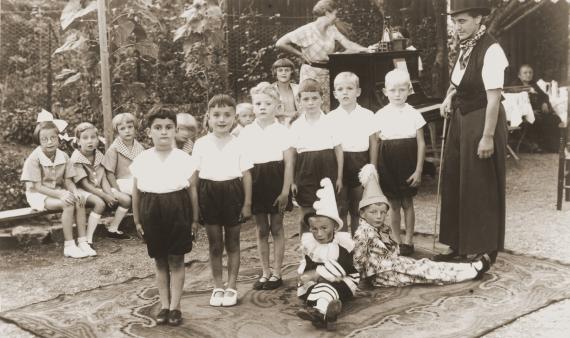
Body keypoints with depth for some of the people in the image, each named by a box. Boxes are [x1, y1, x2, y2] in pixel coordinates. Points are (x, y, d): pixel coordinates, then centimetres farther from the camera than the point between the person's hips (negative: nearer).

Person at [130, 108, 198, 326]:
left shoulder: (184, 159, -3)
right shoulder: (141, 161, 0)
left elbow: (192, 191, 2)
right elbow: (136, 193, 8)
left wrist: (194, 219, 3)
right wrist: (137, 220, 9)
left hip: (178, 211, -1)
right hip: (152, 212, 2)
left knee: (176, 260, 5)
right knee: (159, 261, 11)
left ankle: (175, 307, 15)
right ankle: (164, 306, 22)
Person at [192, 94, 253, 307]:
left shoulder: (238, 144, -3)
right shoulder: (201, 144, -1)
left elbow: (246, 174, 0)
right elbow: (194, 175, 3)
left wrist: (247, 203, -2)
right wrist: (195, 203, 0)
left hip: (232, 193, 0)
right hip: (209, 194, 1)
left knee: (232, 243, 10)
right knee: (215, 245, 10)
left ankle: (231, 287, 21)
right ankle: (218, 287, 23)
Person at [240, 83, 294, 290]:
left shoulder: (282, 131, -4)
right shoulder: (246, 133, 3)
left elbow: (289, 163, -6)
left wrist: (285, 190, -11)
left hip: (275, 180, -3)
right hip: (255, 182, 3)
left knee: (276, 227, 6)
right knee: (261, 229, 10)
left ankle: (277, 273, 17)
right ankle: (265, 272, 22)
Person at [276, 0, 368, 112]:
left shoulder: (332, 29, 7)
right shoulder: (307, 30, -12)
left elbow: (348, 44, 0)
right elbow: (280, 43, -14)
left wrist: (367, 49, -14)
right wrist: (301, 55, -8)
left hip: (328, 74, 6)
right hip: (311, 74, -6)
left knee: (327, 111, 5)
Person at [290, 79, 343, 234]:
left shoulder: (330, 122, -1)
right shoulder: (296, 125, 0)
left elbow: (338, 150, 3)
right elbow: (292, 154, 3)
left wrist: (339, 177, 2)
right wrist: (292, 181, 0)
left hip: (327, 171, 0)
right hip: (305, 173, 0)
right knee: (306, 216, 4)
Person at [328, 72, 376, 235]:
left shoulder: (367, 115, 1)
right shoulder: (330, 117, 0)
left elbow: (373, 144, 6)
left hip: (360, 164, 0)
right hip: (338, 164, 0)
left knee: (358, 209, 7)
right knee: (340, 209, 6)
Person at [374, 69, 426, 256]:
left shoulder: (413, 114, -2)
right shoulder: (380, 115, 0)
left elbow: (421, 143, -1)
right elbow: (375, 144, 4)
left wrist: (418, 170, -7)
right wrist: (375, 170, 0)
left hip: (407, 162, -1)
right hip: (388, 164, 1)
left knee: (407, 202, 6)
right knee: (394, 204, 9)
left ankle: (408, 240, 18)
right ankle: (397, 240, 20)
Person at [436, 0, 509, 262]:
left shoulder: (491, 50, -19)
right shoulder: (465, 47, 7)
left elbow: (493, 97, -22)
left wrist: (488, 136, -23)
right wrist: (450, 97, 5)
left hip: (482, 121, -9)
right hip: (461, 120, 9)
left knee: (480, 187, 1)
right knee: (455, 182, 13)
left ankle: (485, 250, 17)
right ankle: (459, 246, 26)